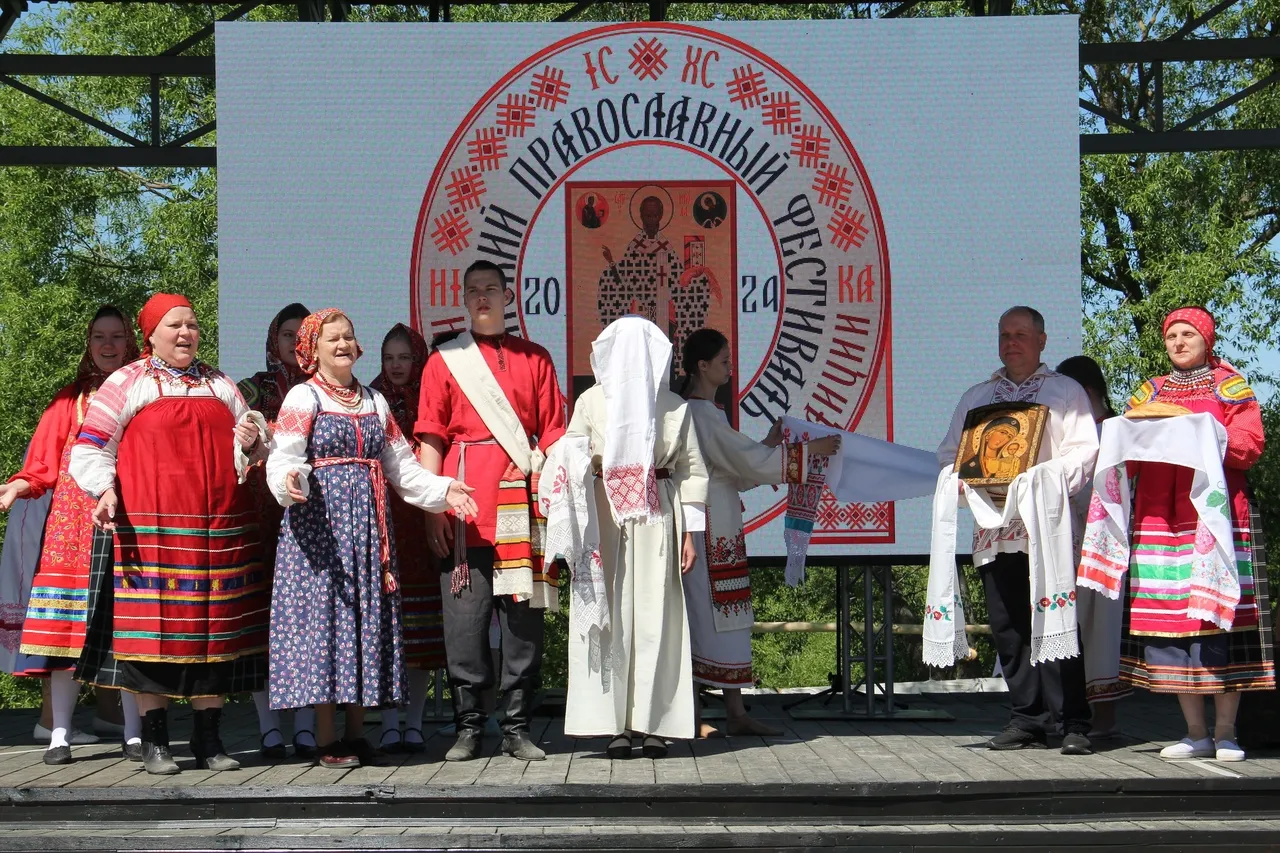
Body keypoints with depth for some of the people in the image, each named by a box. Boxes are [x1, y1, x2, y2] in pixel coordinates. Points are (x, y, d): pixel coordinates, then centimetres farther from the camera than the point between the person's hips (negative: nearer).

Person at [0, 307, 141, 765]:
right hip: (73, 521, 1)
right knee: (67, 623, -5)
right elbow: (44, 467, 9)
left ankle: (134, 732, 5)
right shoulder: (70, 399, 15)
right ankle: (60, 733, 0)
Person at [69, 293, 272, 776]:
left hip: (220, 527, 4)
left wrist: (251, 445, 3)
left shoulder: (220, 385, 21)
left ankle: (209, 740, 11)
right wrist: (104, 490, -13)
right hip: (151, 527, -4)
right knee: (154, 623, -5)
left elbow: (249, 453, 27)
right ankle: (154, 741, 4)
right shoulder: (127, 383, 8)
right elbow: (89, 449, 5)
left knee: (216, 624, 3)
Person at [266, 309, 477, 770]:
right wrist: (289, 482, -34)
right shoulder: (303, 398, 1)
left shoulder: (374, 401, 18)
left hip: (368, 525, 6)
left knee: (368, 620, 4)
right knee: (323, 616, -8)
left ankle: (356, 733, 11)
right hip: (321, 522, -5)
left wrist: (443, 490, 3)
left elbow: (401, 467, 16)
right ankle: (327, 740, -4)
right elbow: (284, 459, -12)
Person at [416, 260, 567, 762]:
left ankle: (517, 730, 9)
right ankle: (468, 728, 7)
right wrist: (433, 507, -4)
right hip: (464, 510, -1)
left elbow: (553, 437, 9)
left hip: (522, 504, 1)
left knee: (524, 616, 1)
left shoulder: (535, 359, 13)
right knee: (465, 618, -2)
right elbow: (430, 440, 5)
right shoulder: (443, 362, 10)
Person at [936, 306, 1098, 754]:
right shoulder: (976, 397, 23)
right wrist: (962, 481, -1)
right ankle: (1025, 720, 10)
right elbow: (949, 453, 21)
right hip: (994, 526, 5)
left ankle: (1074, 723, -6)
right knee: (1007, 627, 4)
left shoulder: (1065, 391, 10)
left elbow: (1084, 450, -2)